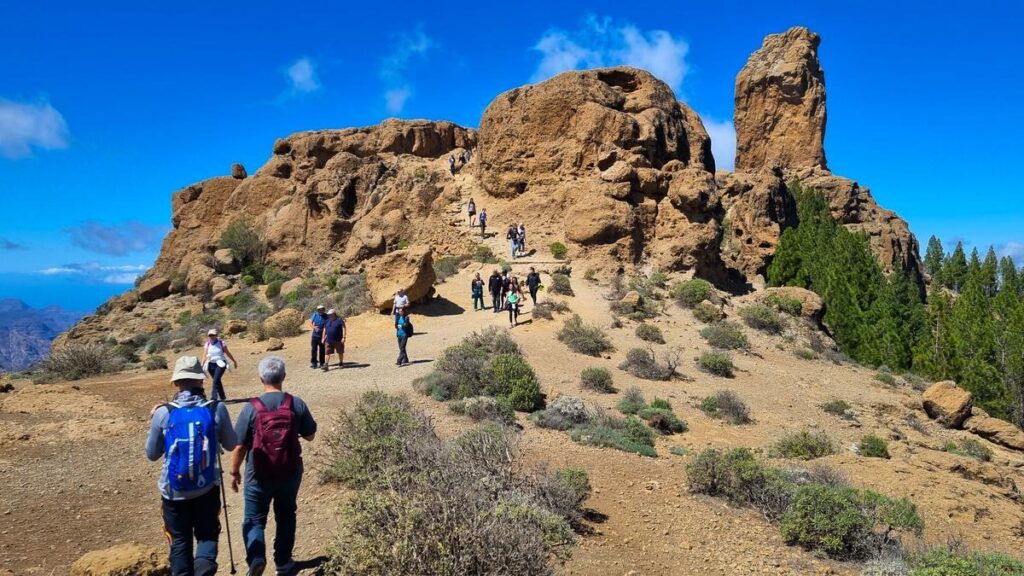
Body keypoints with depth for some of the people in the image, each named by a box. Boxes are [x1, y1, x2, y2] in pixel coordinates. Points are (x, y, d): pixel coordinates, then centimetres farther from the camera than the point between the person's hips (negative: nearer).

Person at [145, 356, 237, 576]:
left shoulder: (163, 413, -12)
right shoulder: (217, 409, -12)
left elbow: (152, 454, 2)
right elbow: (231, 445, 2)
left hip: (174, 490, 0)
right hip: (207, 487, 0)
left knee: (180, 541, 18)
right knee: (207, 533, 16)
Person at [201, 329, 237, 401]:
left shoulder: (221, 343, -2)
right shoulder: (207, 344, 4)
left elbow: (228, 353, 7)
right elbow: (204, 356, -2)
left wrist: (234, 361, 16)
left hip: (220, 363, -4)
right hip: (211, 364, 4)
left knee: (216, 380, -19)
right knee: (217, 381, 13)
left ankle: (214, 398, -20)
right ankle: (222, 397, 30)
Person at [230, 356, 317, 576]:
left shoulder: (251, 408, -15)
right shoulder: (297, 404, -10)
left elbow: (239, 446, -9)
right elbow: (310, 436, 2)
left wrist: (234, 471, 6)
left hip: (259, 475, -2)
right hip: (290, 473, 2)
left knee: (254, 519, 14)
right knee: (286, 517, 19)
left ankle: (256, 556, -8)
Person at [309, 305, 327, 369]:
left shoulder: (326, 317, -6)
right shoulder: (315, 315, 2)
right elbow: (310, 322, 2)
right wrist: (314, 327, -19)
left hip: (322, 336, -2)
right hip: (315, 335, 2)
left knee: (322, 350, 4)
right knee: (313, 349, 1)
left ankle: (321, 363, 14)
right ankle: (313, 363, 8)